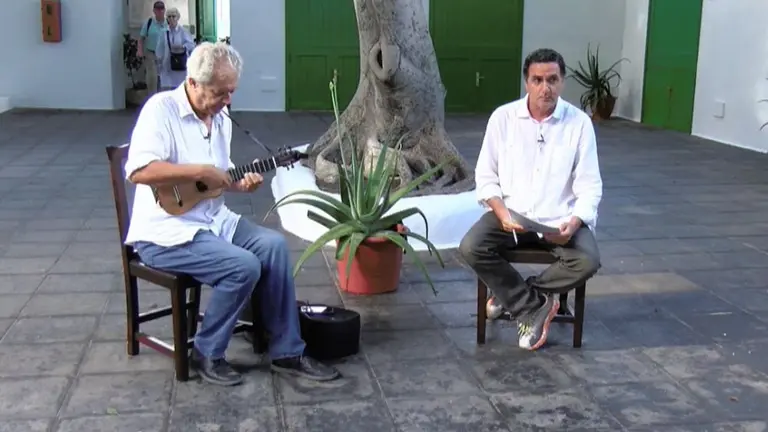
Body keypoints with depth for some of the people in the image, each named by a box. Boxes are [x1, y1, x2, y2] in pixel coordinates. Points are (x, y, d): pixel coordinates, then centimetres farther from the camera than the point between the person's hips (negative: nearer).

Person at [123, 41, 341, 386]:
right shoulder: (162, 109, -15)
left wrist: (240, 182, -2)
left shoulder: (221, 119, 9)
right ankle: (207, 354, -3)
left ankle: (286, 352, 0)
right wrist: (199, 171, -27)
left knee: (273, 245, -10)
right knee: (243, 266, -24)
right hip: (165, 231, -8)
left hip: (213, 220, 8)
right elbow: (139, 171, -28)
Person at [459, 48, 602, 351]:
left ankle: (513, 296, -6)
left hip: (560, 220, 0)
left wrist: (574, 222, -22)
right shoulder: (503, 117, -2)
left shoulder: (580, 123, -3)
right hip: (510, 215, 1)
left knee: (588, 261, -28)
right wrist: (502, 212, -17)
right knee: (470, 248, -26)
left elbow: (590, 187, -3)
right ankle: (534, 307, -11)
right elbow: (485, 176, 2)